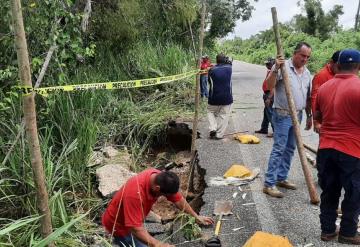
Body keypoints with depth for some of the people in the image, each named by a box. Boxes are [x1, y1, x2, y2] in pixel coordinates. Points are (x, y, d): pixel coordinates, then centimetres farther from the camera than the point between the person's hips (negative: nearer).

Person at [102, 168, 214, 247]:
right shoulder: (135, 193, -40)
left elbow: (178, 199, -4)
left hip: (134, 219, 7)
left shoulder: (160, 178, -18)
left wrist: (196, 217, 3)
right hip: (118, 224, -7)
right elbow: (136, 228, -39)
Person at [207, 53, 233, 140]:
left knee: (211, 112, 21)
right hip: (227, 98, 0)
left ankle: (213, 128, 4)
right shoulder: (229, 68, -3)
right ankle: (219, 134, 7)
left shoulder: (212, 70, -7)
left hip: (214, 98, 0)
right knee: (223, 116, 7)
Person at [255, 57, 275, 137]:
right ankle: (264, 129, 30)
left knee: (270, 113, -7)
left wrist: (269, 98, -27)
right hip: (267, 94, 11)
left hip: (270, 95, -11)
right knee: (266, 112, 18)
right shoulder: (269, 71, 12)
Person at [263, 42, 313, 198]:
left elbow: (308, 97, 18)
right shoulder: (282, 66, -10)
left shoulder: (307, 73, 12)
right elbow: (270, 85, -21)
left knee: (290, 149, 12)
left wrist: (309, 116, 17)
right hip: (282, 115, -7)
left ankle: (281, 178, 24)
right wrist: (276, 69, -32)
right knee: (278, 149, -8)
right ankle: (269, 184, -2)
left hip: (298, 115, 7)